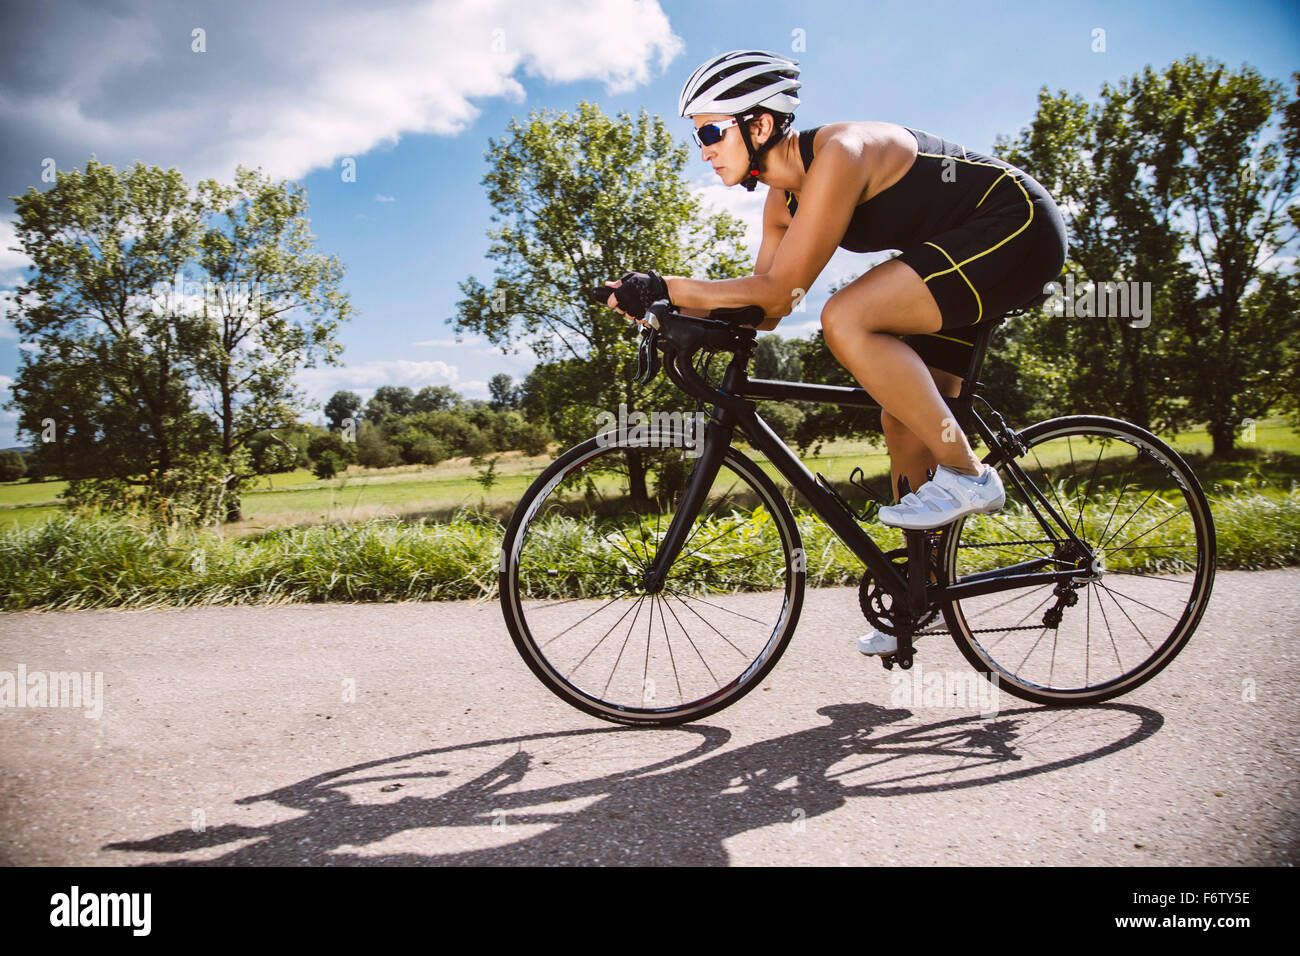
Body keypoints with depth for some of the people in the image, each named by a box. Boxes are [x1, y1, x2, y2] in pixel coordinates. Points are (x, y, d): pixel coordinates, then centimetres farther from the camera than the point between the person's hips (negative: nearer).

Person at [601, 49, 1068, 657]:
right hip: (966, 249, 9)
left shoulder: (838, 153, -25)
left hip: (1017, 226, -9)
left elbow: (782, 290, -30)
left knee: (846, 320, -27)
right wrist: (674, 314, -9)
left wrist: (664, 287, -29)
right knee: (904, 420, 6)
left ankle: (965, 475, -15)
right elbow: (764, 307, 4)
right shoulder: (784, 197, 3)